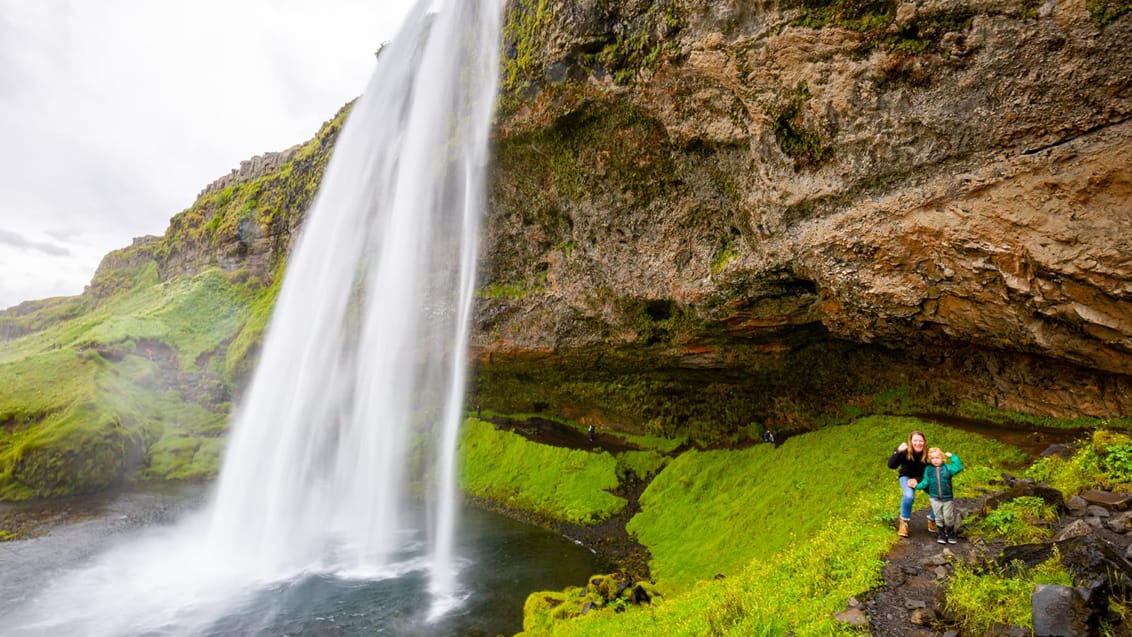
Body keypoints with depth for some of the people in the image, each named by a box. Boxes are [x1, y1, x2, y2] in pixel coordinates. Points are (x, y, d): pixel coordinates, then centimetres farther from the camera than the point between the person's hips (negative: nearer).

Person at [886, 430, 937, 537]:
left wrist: (917, 480, -27)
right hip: (906, 477, -2)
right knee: (908, 496, -29)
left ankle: (932, 521, 11)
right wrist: (898, 452, -49)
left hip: (923, 478, 3)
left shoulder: (928, 454, -23)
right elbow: (891, 465, -37)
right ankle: (904, 523, -7)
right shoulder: (905, 452, -27)